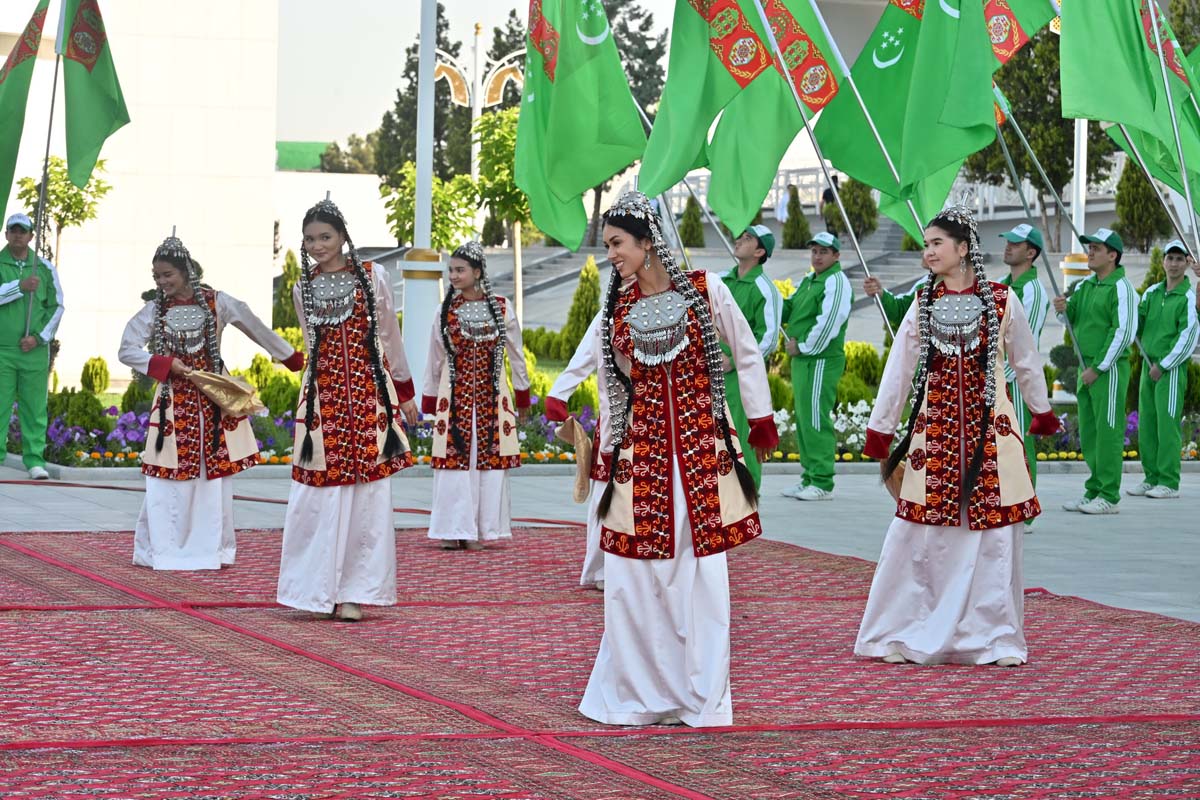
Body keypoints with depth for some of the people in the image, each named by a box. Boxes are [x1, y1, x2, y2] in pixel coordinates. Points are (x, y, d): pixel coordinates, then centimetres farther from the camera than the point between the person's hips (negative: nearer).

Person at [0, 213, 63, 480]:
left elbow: (56, 306, 9)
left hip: (35, 349, 1)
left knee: (35, 406, 1)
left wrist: (38, 337, -2)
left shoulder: (45, 268, 9)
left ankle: (35, 460, 5)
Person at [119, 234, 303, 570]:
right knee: (170, 479, -4)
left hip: (213, 400, 0)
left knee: (215, 475, 3)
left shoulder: (217, 303, -2)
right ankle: (161, 550, 5)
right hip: (174, 401, 0)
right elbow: (127, 350, -4)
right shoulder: (154, 310, -1)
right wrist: (166, 364, -16)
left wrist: (294, 359, 17)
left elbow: (258, 330, 9)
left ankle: (214, 548, 12)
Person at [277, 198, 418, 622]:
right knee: (319, 493, -5)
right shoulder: (302, 289, 8)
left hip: (370, 394, -1)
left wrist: (405, 393, 14)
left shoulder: (372, 277, 2)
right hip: (322, 396, 1)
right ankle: (319, 589, 4)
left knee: (366, 491, -2)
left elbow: (390, 337, 9)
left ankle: (353, 592, 3)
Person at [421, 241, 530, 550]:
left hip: (490, 396, 0)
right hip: (454, 396, 0)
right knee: (454, 460, -3)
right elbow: (435, 360, 7)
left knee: (489, 461, -1)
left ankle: (480, 529, 5)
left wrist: (522, 397, 10)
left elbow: (516, 354, 8)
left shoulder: (501, 308, 1)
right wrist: (430, 401, 7)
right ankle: (454, 530, 2)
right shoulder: (446, 310, 2)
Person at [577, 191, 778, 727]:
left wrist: (761, 420, 6)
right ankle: (639, 690, 11)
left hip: (701, 444, -2)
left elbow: (748, 355, 7)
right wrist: (607, 446, 14)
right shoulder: (616, 307, 5)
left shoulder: (705, 291, -3)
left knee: (703, 571, -1)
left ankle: (701, 696, 8)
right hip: (640, 447, 2)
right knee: (631, 571, -1)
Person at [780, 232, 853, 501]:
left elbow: (828, 323, -21)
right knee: (804, 420, 13)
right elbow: (789, 308, 19)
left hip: (821, 360, -10)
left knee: (816, 420, -11)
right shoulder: (808, 281, 19)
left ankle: (822, 484, -9)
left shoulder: (836, 282, -11)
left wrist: (803, 346, -13)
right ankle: (809, 479, 20)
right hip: (802, 359, 10)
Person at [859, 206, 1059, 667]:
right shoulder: (922, 306, 5)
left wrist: (1042, 413, 21)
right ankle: (901, 634, 7)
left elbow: (1026, 363, 12)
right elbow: (897, 371, 5)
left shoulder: (1003, 301, 0)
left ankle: (997, 637, 11)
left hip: (990, 429, -1)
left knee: (995, 534, 0)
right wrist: (879, 431, 4)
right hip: (934, 429, 1)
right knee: (918, 532, -2)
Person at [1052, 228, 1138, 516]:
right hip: (1087, 368, 9)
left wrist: (1098, 368, -16)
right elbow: (1073, 318, 18)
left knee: (1108, 431, -6)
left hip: (1109, 370, -9)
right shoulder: (1085, 285, 14)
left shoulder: (1121, 288, -11)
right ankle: (1093, 492, 18)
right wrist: (1063, 309, -7)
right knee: (1088, 433, 11)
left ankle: (1109, 497, -4)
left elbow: (1124, 333, -17)